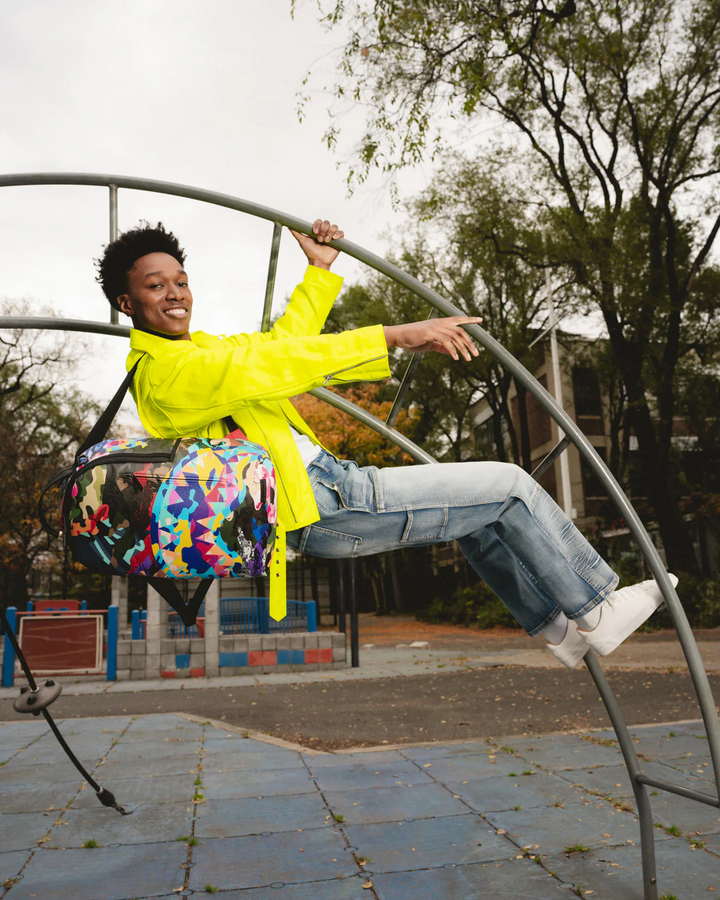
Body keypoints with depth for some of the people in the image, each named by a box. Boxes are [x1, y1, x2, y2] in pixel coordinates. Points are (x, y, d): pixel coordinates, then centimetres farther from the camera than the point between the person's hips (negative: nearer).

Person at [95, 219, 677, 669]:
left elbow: (279, 340, 26)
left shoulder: (195, 349, 17)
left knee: (479, 510, 20)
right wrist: (397, 334, -27)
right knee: (509, 486, -4)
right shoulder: (167, 370, -15)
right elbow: (278, 363, -25)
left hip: (325, 486, 11)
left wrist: (320, 271, 26)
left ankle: (559, 626, 31)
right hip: (321, 510, -11)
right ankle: (594, 608, 16)